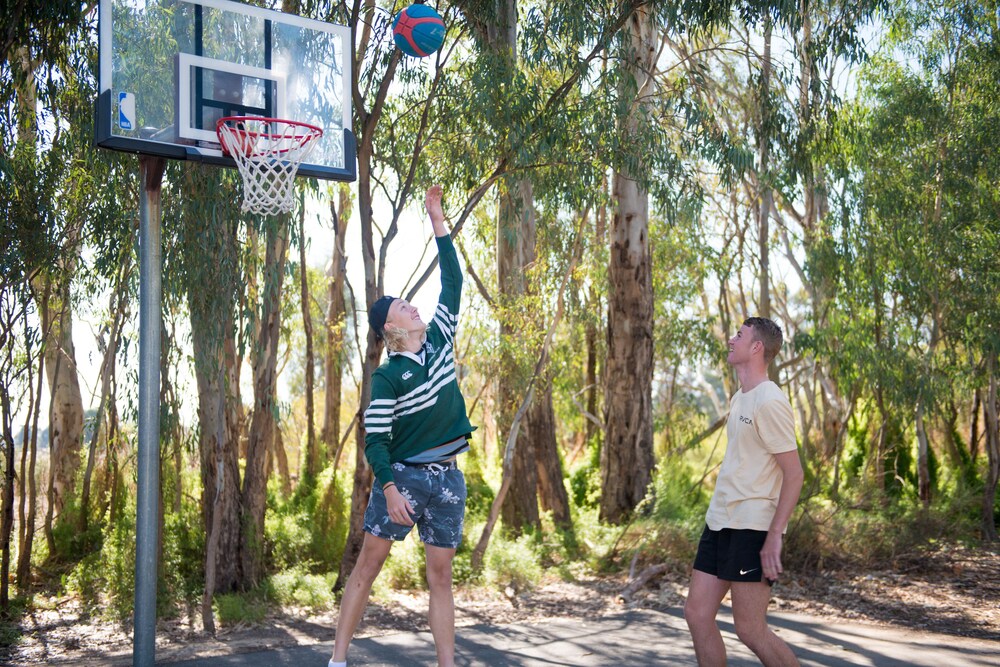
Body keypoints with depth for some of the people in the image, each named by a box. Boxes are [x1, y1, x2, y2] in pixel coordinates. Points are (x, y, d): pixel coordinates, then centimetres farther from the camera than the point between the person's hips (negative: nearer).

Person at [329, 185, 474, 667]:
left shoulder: (439, 340, 6)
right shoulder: (388, 377, -8)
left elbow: (452, 282, 6)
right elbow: (375, 440, -9)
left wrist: (437, 220, 5)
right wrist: (389, 488, -19)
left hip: (447, 480, 5)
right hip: (403, 476, -5)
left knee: (440, 576, 6)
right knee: (368, 564, 0)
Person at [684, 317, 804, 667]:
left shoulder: (769, 402, -14)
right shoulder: (740, 398, 14)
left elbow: (794, 474, -17)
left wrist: (774, 536, -20)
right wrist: (721, 515, 19)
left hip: (751, 528, -9)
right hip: (720, 522, 9)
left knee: (750, 630, -4)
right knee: (697, 614, 8)